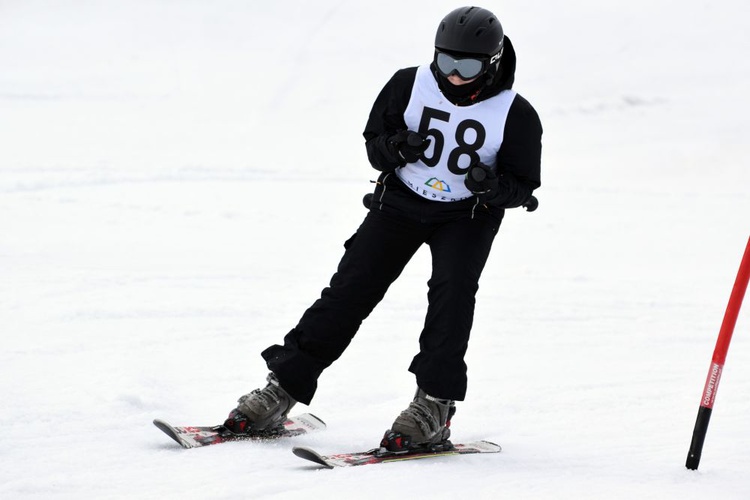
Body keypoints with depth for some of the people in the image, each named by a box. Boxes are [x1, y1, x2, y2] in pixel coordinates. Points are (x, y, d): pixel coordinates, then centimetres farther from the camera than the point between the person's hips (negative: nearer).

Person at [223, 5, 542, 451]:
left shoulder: (515, 115, -14)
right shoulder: (409, 86, -10)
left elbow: (523, 186, -7)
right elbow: (373, 140, 1)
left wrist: (493, 185, -30)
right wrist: (394, 149, -23)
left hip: (468, 214, -2)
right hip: (401, 199, 2)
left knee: (452, 291, -25)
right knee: (350, 289, -4)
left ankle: (434, 406, -23)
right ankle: (283, 389, 0)